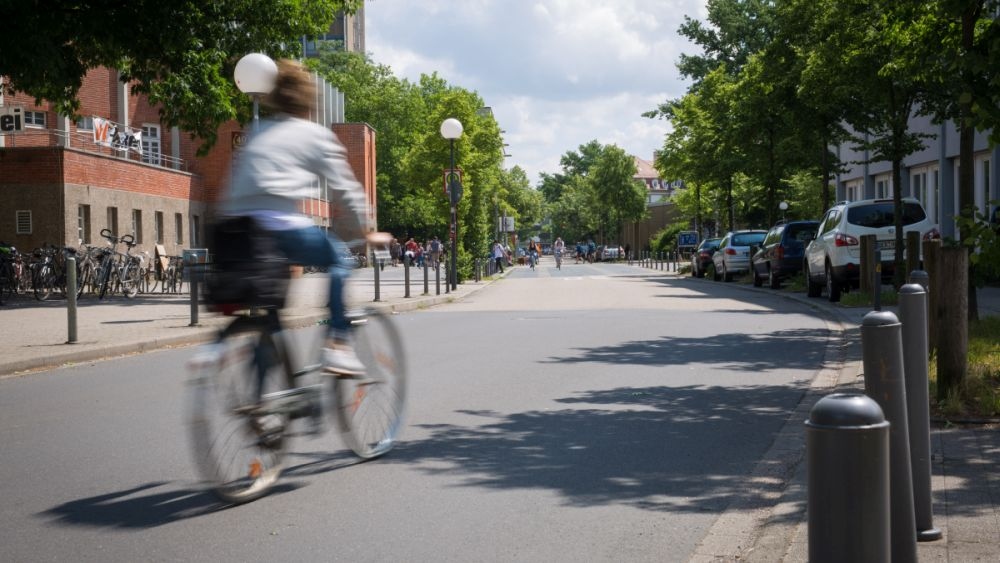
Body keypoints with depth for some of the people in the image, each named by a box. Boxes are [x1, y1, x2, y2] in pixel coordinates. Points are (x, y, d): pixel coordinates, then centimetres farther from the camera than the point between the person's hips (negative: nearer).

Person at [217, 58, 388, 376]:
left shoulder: (257, 135, 25)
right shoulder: (316, 135, 9)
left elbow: (233, 189, 22)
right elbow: (344, 189, 7)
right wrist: (364, 233, 16)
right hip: (283, 227, -6)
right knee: (337, 257, 17)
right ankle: (338, 344, 4)